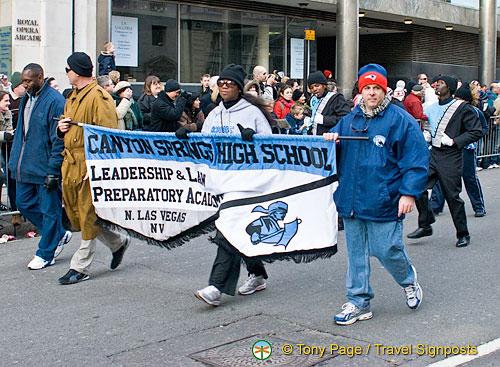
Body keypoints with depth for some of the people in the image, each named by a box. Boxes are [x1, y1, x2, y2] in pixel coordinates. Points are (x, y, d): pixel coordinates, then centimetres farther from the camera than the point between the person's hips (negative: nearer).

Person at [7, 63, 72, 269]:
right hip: (25, 167, 9)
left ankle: (45, 254, 16)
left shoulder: (55, 101, -15)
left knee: (49, 210, 3)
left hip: (45, 167, -9)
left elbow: (59, 140, -17)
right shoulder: (26, 98, 12)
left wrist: (53, 171, -19)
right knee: (24, 204, 13)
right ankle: (59, 234, 29)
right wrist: (15, 161, 15)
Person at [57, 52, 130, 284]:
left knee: (88, 216, -1)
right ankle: (118, 242, 29)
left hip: (90, 165, -10)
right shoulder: (73, 97, 18)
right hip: (71, 163, 10)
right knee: (75, 214, 13)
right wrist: (61, 128, 6)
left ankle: (80, 267, 6)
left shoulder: (98, 97, -13)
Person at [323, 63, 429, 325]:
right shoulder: (350, 120, 12)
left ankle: (408, 281, 30)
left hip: (383, 202, -5)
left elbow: (416, 159, -7)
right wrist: (330, 140, -1)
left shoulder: (400, 120, -4)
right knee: (356, 253, 9)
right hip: (352, 200, 5)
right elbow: (336, 154, 22)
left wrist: (409, 192, -15)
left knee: (386, 250, -2)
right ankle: (358, 302, 21)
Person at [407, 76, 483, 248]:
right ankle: (425, 225, 10)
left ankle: (463, 234, 15)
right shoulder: (431, 108, 13)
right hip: (433, 154, 6)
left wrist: (454, 141, -15)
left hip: (451, 157, -6)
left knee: (452, 196, -1)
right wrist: (426, 136, 6)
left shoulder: (462, 108, -6)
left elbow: (477, 132, -8)